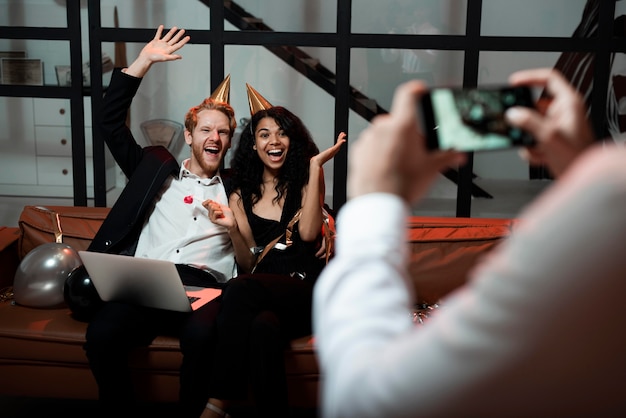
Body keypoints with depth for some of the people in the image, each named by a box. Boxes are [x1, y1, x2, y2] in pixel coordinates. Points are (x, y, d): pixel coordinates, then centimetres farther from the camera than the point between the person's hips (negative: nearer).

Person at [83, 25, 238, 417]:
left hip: (204, 286, -1)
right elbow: (111, 122, 22)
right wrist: (144, 61, 18)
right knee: (101, 334, -30)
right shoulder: (157, 169, 26)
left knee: (202, 337, -36)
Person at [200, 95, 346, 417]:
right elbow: (248, 263, 9)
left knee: (241, 288, -34)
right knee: (262, 327, -37)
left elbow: (308, 233, -10)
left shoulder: (304, 182, 10)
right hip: (260, 298, 2)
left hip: (305, 296, -2)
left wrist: (315, 166, -10)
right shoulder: (241, 197, 15)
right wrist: (232, 229, -11)